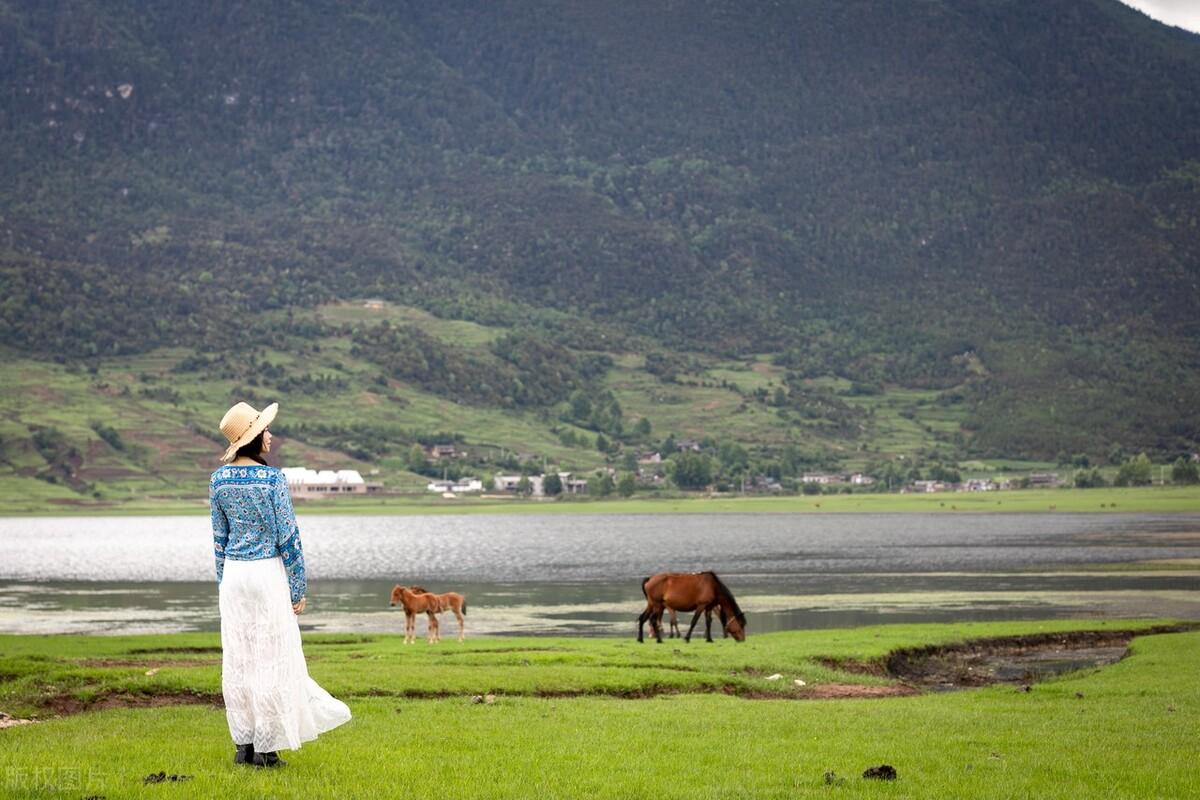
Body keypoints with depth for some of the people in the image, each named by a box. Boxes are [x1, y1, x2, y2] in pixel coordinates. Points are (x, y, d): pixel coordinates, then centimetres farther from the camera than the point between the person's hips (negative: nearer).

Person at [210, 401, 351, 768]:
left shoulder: (219, 479, 3)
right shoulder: (271, 478, -13)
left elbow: (219, 536, 10)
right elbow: (287, 537, -10)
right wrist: (298, 587, -3)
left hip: (232, 573, 5)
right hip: (268, 572, -5)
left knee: (237, 658, 9)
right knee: (272, 657, 1)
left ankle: (243, 742, 14)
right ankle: (266, 747, 3)